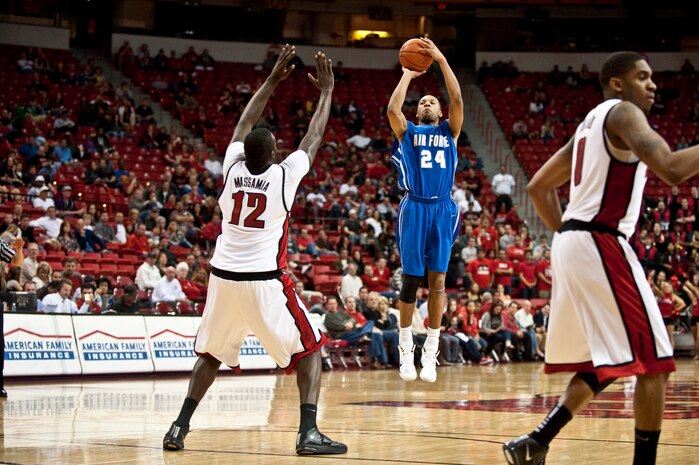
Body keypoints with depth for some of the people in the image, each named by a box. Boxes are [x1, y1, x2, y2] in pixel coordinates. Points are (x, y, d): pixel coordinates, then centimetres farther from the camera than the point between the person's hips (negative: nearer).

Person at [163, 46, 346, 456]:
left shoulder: (233, 167, 3)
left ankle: (180, 427, 14)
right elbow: (315, 136, 7)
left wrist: (273, 80, 26)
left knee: (211, 353, 22)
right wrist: (326, 90, 19)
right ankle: (309, 432, -6)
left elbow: (245, 123, 19)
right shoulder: (284, 175, -6)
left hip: (224, 277, 5)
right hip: (266, 281, -4)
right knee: (310, 349, 7)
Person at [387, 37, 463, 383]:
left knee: (437, 280, 0)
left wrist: (441, 61, -3)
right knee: (410, 280, 0)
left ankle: (430, 354, 4)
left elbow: (457, 101, -1)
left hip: (442, 209, 1)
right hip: (414, 209, -1)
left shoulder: (449, 131, 15)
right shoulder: (407, 132, 12)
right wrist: (407, 75, 3)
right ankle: (406, 351, 9)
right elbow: (393, 109, -7)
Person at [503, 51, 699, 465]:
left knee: (605, 363, 17)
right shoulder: (622, 113, -7)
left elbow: (539, 187, 26)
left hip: (574, 245, 10)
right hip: (601, 246, -10)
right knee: (654, 360, -6)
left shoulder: (592, 124, 21)